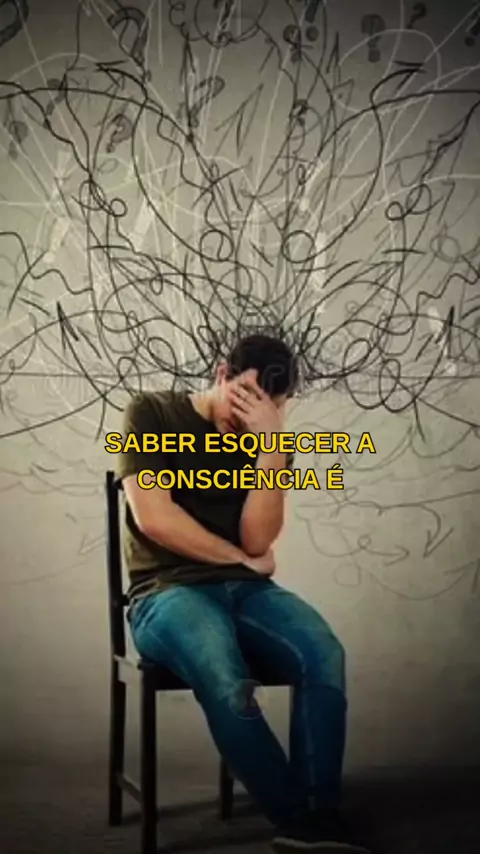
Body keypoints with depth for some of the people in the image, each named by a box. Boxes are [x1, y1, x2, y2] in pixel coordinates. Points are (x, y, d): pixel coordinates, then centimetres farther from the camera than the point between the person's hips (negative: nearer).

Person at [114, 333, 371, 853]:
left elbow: (257, 539, -3)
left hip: (246, 590, 4)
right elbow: (153, 517, -11)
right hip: (168, 591, -4)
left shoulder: (264, 439, 10)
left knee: (324, 656, -29)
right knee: (226, 680, -37)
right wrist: (242, 559, -3)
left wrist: (270, 445, -12)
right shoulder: (152, 414, 0)